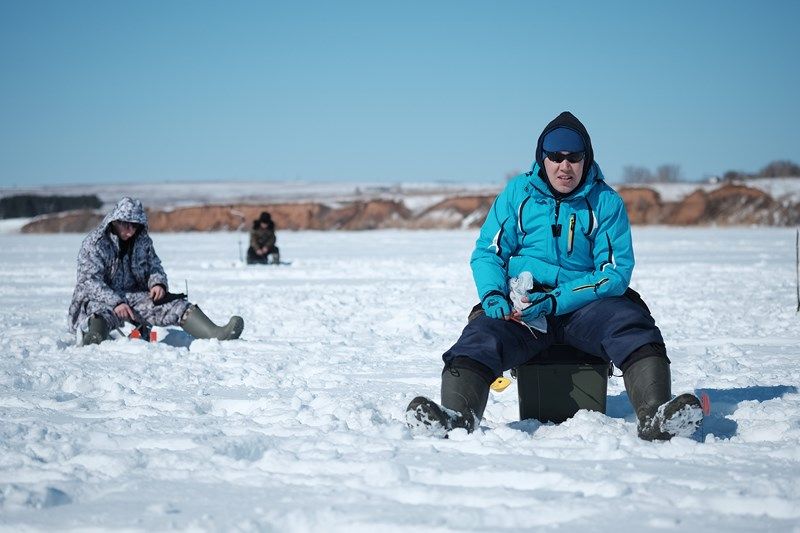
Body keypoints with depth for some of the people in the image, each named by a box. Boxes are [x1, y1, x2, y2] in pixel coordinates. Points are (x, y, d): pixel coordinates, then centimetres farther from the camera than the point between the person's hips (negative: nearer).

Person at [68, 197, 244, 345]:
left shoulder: (142, 240, 10)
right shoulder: (94, 243, -8)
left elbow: (154, 267, 17)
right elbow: (91, 282, -16)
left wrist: (158, 283, -9)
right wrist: (116, 303, -30)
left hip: (135, 297, 4)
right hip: (101, 300, -4)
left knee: (175, 304, -18)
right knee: (101, 313, -41)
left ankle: (216, 334, -37)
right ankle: (92, 341, -74)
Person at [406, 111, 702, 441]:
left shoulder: (606, 203, 4)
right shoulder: (518, 193, 9)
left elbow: (616, 272, -3)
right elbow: (487, 252, 8)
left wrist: (556, 301, -18)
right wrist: (492, 295, -15)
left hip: (586, 304, 0)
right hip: (519, 305, 0)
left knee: (633, 325, -30)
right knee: (483, 333, -30)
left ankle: (654, 415, -50)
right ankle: (457, 414, -54)